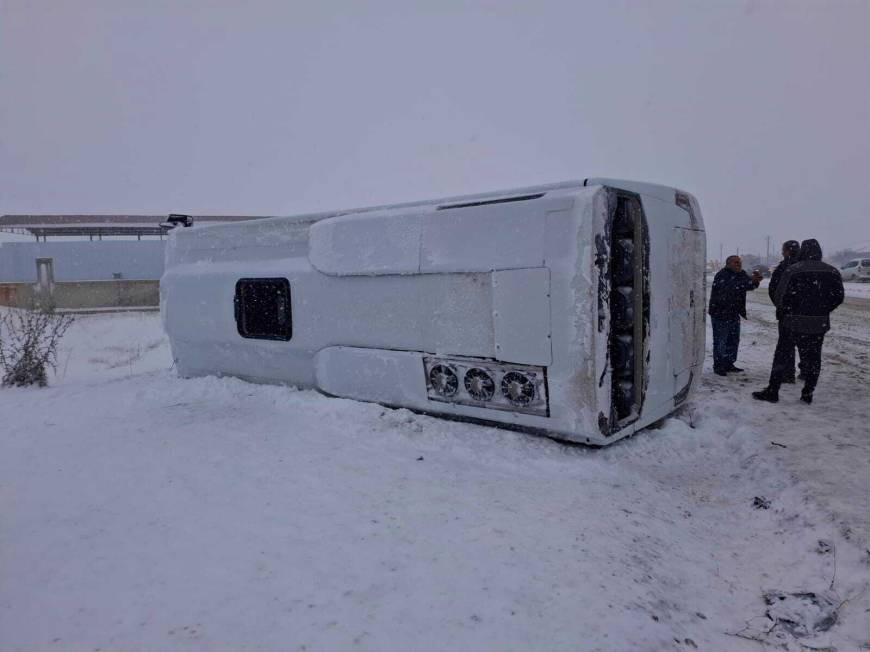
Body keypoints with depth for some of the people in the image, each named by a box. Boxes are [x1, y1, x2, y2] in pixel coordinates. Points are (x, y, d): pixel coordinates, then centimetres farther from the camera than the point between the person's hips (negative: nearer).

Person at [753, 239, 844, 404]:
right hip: (820, 324, 4)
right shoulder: (833, 272, 3)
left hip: (793, 323, -3)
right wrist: (822, 311, 17)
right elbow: (838, 297, 6)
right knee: (812, 358, 11)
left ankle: (772, 391, 5)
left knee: (782, 355, 4)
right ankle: (808, 393, 16)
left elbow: (779, 297, -11)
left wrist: (785, 311, 9)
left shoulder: (792, 270, -10)